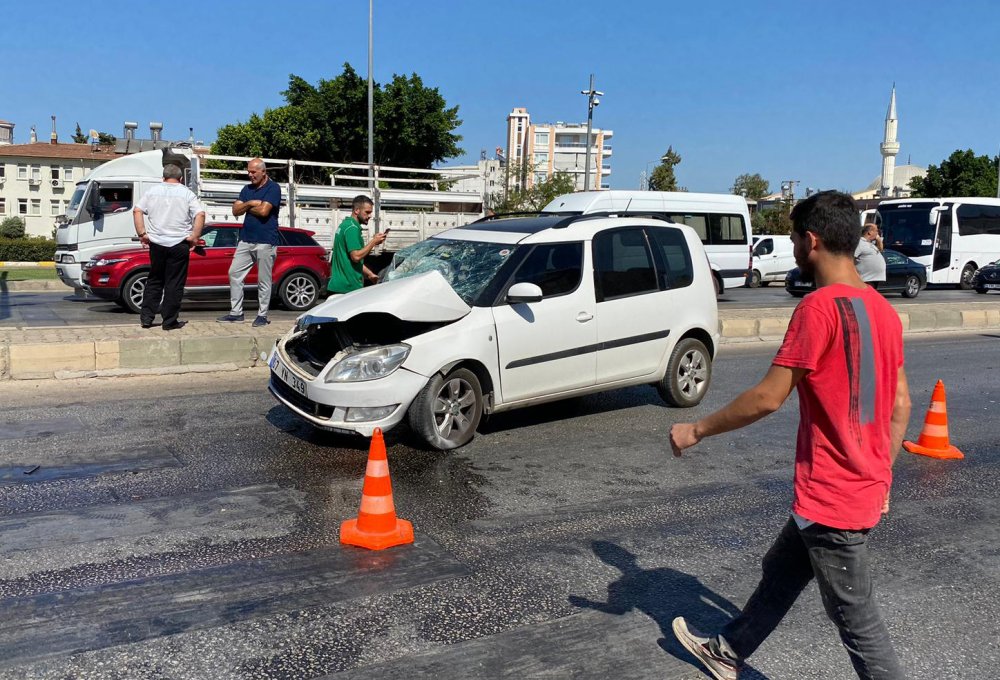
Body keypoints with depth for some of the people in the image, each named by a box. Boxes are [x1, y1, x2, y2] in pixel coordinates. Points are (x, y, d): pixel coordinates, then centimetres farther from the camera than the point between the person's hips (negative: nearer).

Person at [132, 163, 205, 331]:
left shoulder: (152, 191, 8)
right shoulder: (187, 193, 1)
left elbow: (137, 211, 0)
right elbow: (200, 215, -12)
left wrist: (142, 234, 2)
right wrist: (194, 237, -7)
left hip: (156, 243, 3)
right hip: (179, 244, -3)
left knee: (154, 281, 16)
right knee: (174, 284, 2)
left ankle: (146, 317, 15)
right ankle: (170, 321, 4)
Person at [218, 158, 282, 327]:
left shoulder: (273, 188, -6)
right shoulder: (247, 189, 15)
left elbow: (264, 211, -17)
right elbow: (235, 210, 8)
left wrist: (246, 207, 0)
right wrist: (250, 203, -9)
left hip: (265, 242, -7)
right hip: (246, 240, 7)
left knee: (263, 281, 0)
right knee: (234, 273, 5)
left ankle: (262, 315, 9)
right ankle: (236, 313, 12)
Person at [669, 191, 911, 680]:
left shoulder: (819, 306, -21)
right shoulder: (883, 309, 6)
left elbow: (768, 398, -21)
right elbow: (900, 404, 11)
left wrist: (697, 430, -9)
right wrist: (880, 477, 20)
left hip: (830, 497, -9)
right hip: (865, 490, 9)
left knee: (857, 621, 5)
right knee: (780, 572, 24)